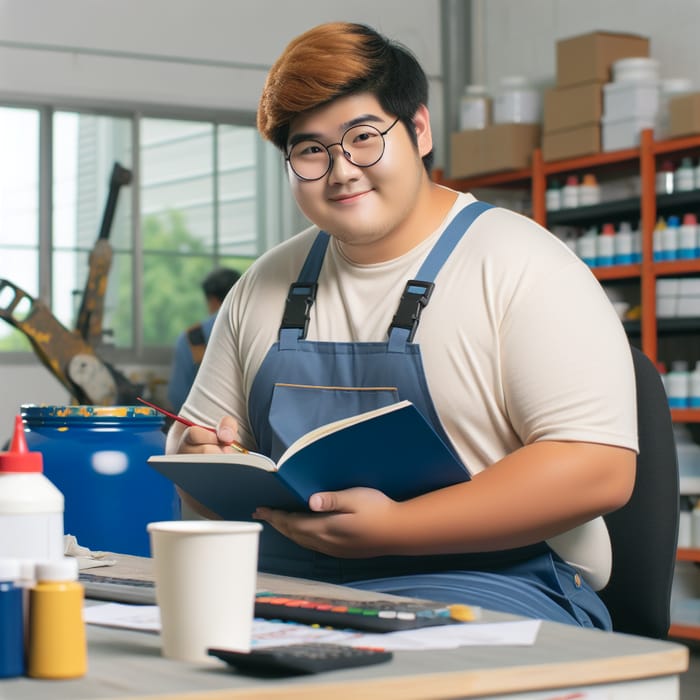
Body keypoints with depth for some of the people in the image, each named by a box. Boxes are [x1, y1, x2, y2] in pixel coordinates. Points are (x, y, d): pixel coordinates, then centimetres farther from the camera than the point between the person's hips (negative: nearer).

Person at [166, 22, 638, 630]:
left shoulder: (519, 265, -3)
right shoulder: (267, 284, 16)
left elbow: (598, 468, -13)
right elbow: (197, 433, 26)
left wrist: (393, 527, -20)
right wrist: (201, 458, -1)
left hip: (488, 587, -6)